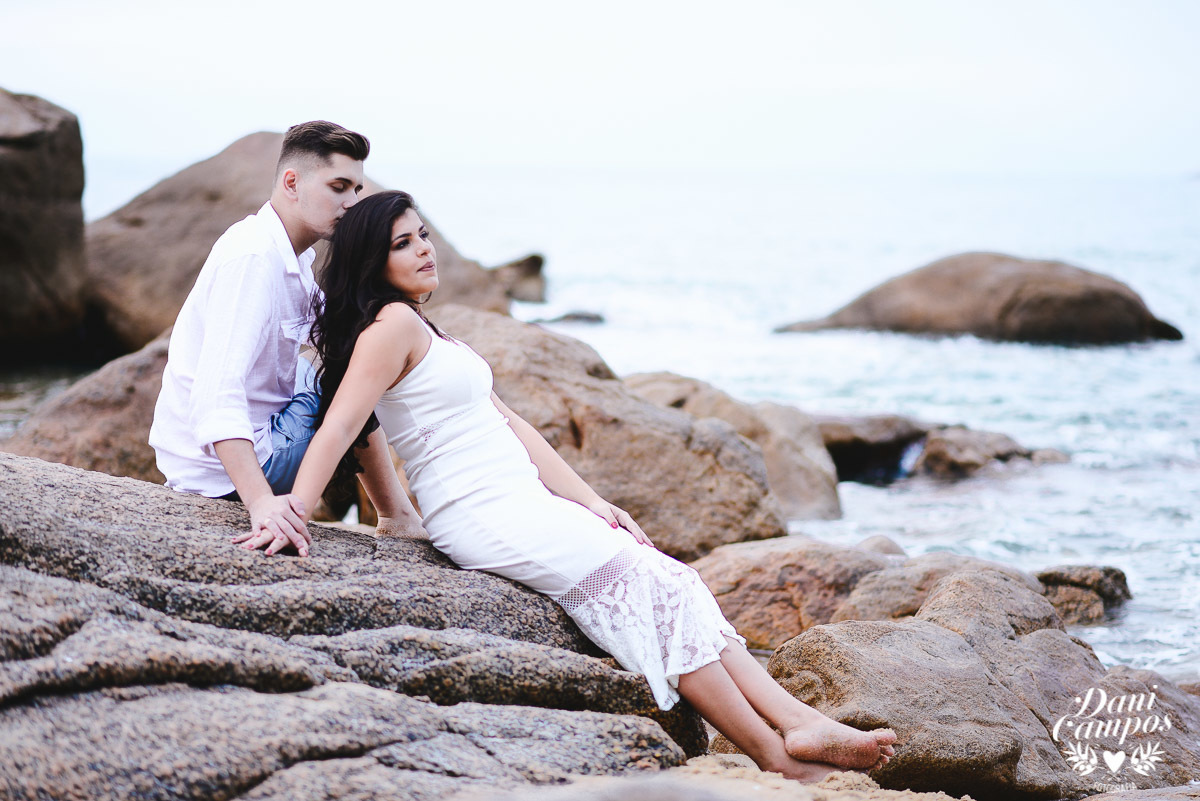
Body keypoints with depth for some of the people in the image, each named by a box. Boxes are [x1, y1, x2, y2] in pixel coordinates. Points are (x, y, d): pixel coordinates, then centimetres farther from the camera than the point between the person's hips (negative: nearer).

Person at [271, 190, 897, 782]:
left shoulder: (424, 332, 21)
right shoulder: (393, 325, -8)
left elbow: (510, 425, 17)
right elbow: (336, 428, -17)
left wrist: (592, 502, 12)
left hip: (527, 506, 9)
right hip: (486, 518, -9)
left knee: (672, 585, -3)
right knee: (653, 585, -11)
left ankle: (797, 720, -11)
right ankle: (777, 756, -9)